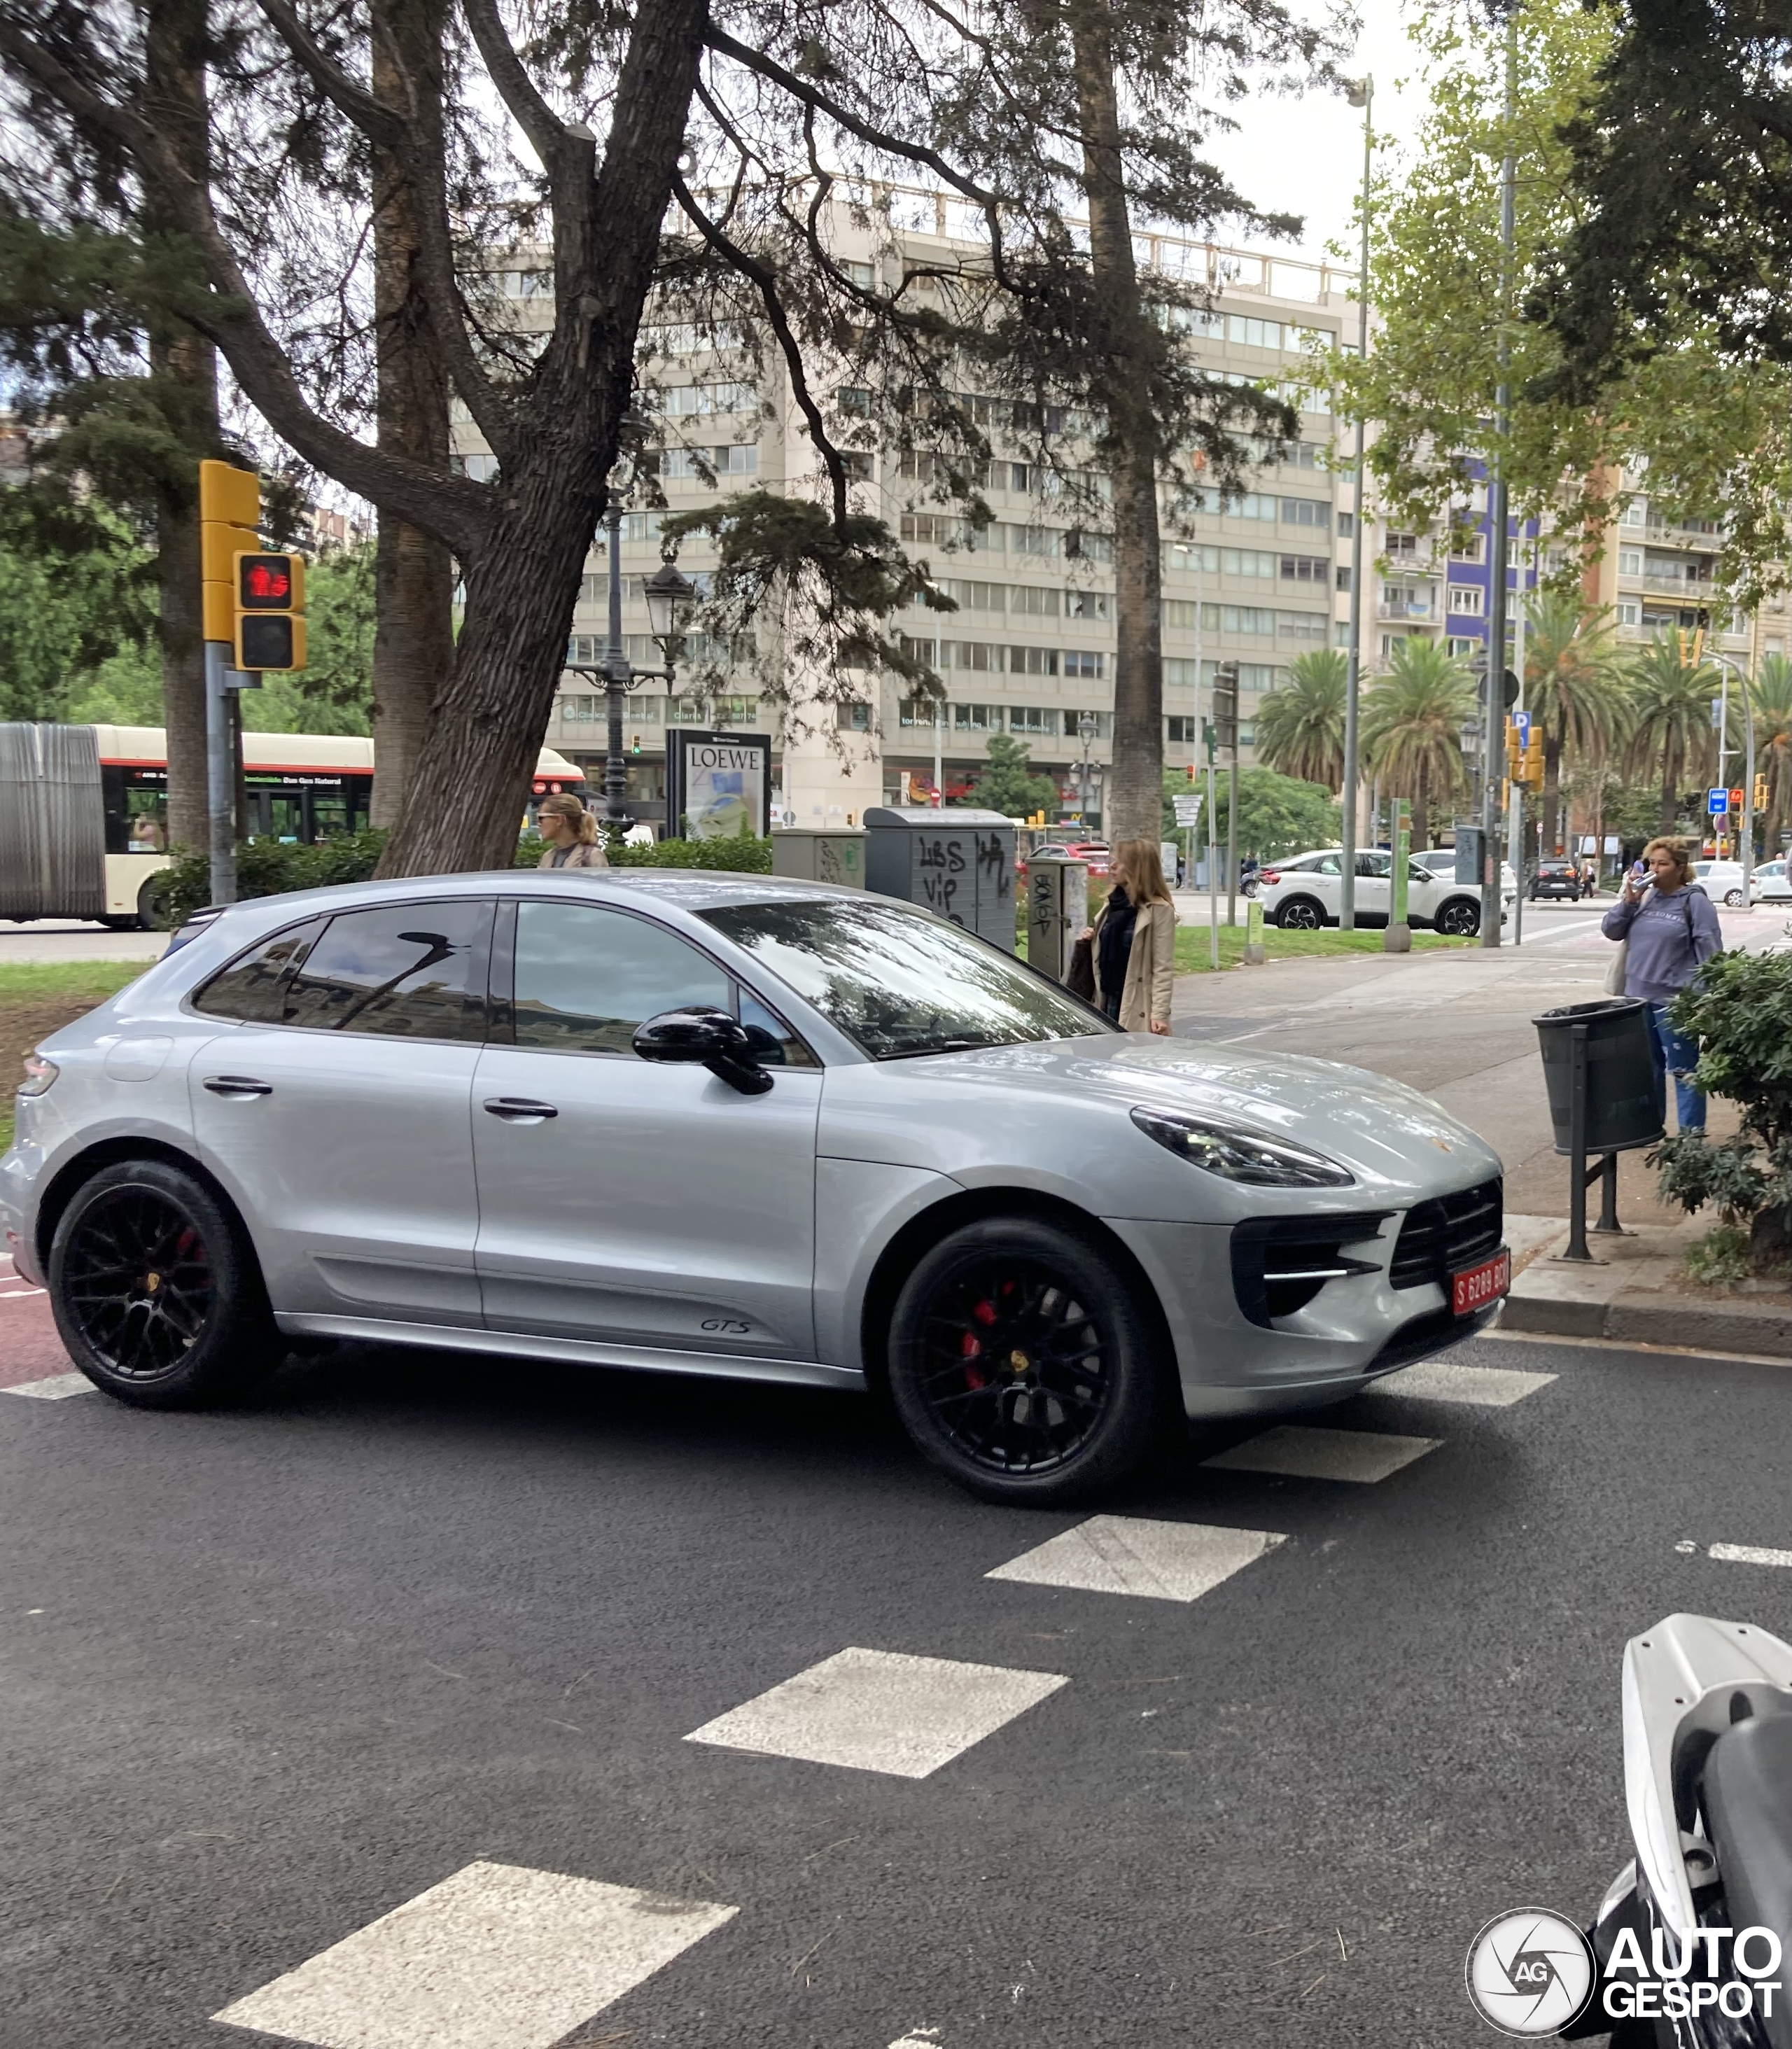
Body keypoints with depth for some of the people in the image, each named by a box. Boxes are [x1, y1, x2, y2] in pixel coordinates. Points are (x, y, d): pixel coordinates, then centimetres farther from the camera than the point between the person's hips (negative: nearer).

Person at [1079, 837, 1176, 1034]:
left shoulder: (1159, 910, -7)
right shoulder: (1112, 904, 15)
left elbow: (1163, 968, -12)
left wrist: (1160, 1013, -18)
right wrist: (1089, 940, 5)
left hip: (1138, 1009, -7)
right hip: (1107, 1001, 7)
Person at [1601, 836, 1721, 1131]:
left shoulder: (1694, 901, -7)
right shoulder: (1644, 897, 8)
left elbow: (1710, 951, -9)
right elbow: (1610, 930, 11)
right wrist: (1628, 900, -4)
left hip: (1674, 1001, -6)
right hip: (1639, 996, 6)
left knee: (1682, 1071, -1)